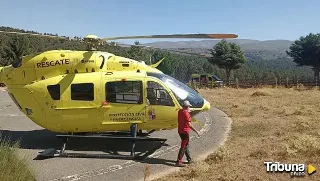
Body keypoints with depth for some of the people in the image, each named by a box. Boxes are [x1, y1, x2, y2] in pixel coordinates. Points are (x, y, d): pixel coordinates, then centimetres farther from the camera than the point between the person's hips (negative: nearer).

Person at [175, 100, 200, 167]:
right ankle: (178, 162, 0)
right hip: (185, 132, -9)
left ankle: (189, 159, 31)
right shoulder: (186, 114, -21)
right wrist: (196, 131, -23)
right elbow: (189, 125, -26)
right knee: (183, 147, -2)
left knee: (186, 145, 20)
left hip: (180, 131, 9)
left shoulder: (180, 111, 4)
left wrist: (188, 111, 28)